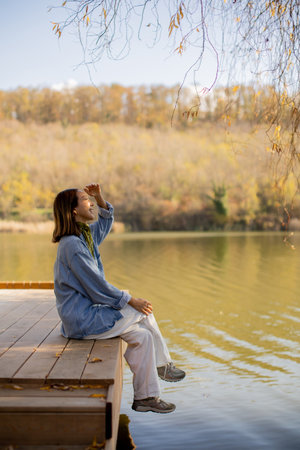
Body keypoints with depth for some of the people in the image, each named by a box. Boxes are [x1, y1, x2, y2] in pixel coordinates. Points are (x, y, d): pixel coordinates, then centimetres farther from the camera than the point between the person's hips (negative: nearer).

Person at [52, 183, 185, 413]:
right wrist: (131, 301, -13)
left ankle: (146, 397, 13)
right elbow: (97, 287, -21)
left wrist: (100, 197, 11)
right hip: (83, 319, -9)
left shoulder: (86, 235, 8)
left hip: (89, 312, 9)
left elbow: (106, 221, 28)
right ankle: (162, 364, 10)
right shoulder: (72, 244, -21)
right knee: (144, 311, -7)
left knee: (143, 336, 4)